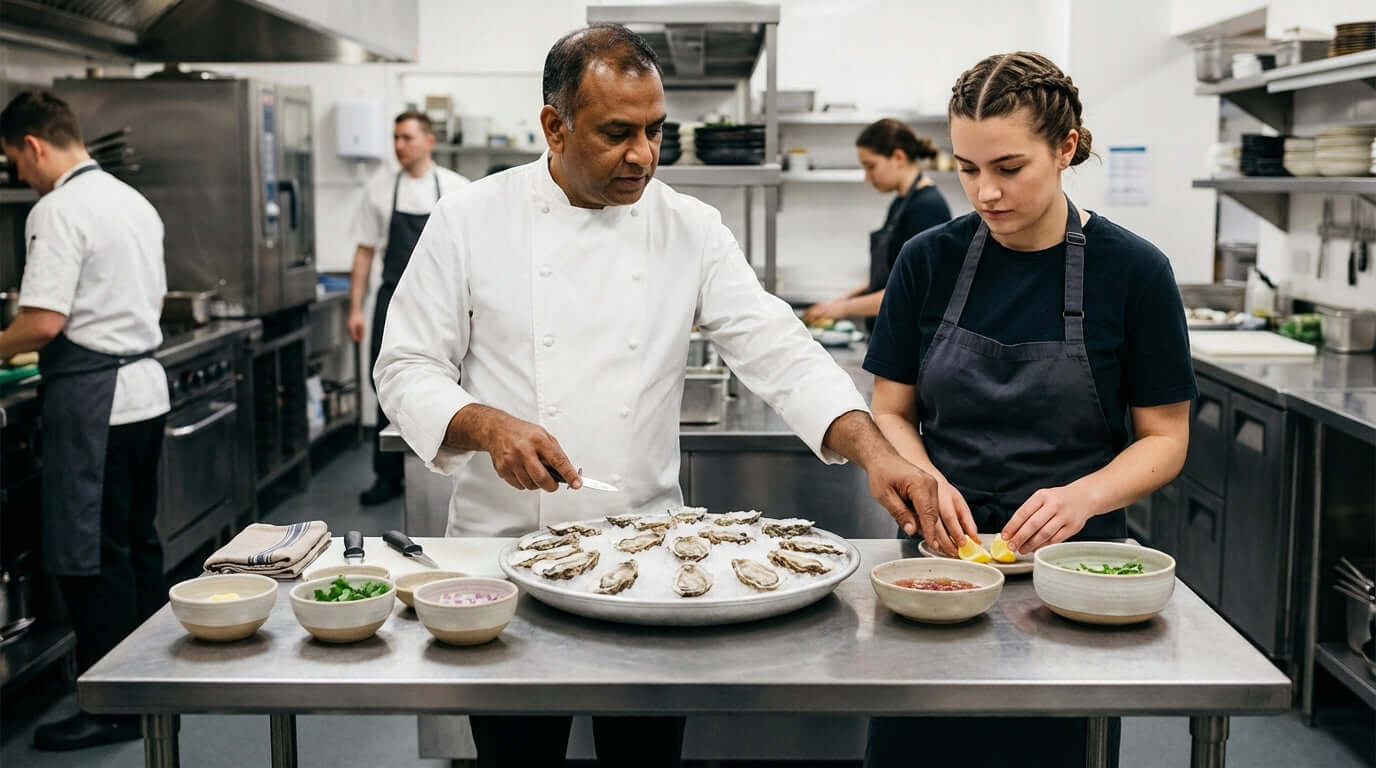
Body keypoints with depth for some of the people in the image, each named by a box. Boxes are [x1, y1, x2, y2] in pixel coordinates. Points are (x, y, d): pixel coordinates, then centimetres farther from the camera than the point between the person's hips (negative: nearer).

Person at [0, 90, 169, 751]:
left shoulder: (58, 211, -15)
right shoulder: (133, 201, 13)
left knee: (89, 555, -1)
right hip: (145, 385, 9)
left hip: (92, 399, -9)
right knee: (136, 541, 18)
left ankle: (113, 709, 7)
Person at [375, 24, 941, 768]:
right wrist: (487, 425, -22)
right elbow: (407, 369, -3)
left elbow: (779, 351, -8)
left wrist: (875, 451, -23)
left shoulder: (692, 230, -1)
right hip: (506, 542, -1)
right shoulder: (469, 219, -5)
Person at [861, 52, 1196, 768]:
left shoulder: (1132, 271, -7)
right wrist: (926, 479, -16)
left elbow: (1164, 439, -2)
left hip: (1072, 557, -1)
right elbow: (892, 413, 4)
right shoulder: (929, 261, -2)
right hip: (944, 551, 2)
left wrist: (1084, 496, -21)